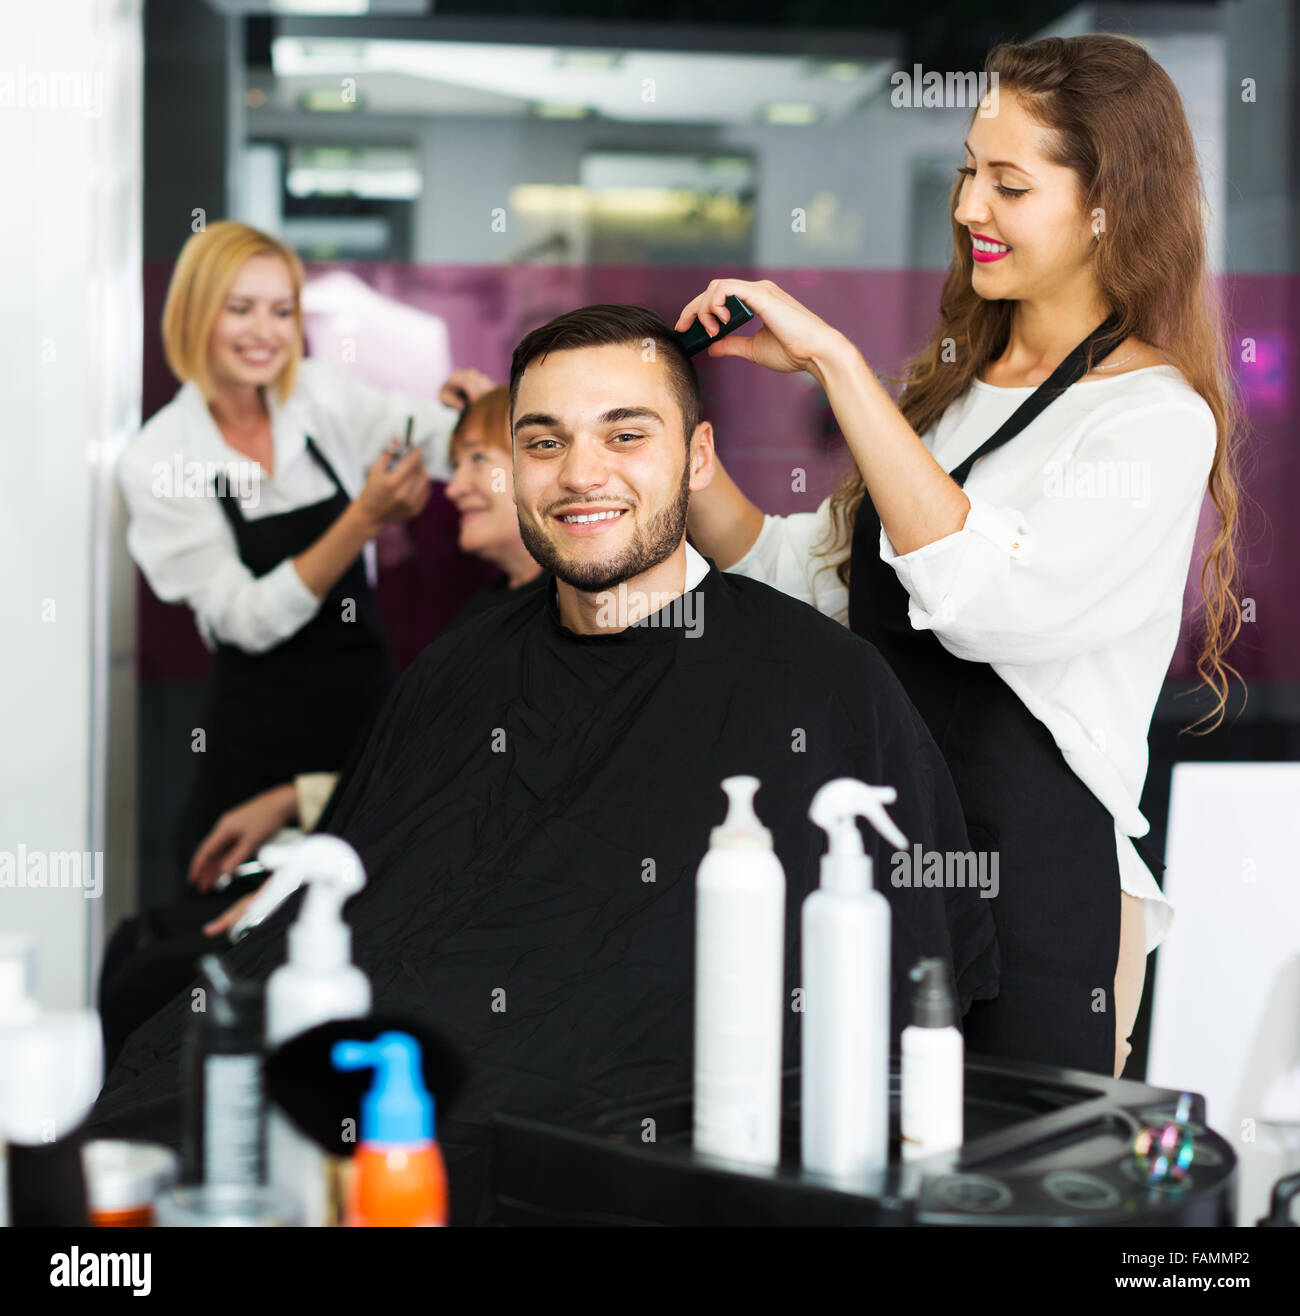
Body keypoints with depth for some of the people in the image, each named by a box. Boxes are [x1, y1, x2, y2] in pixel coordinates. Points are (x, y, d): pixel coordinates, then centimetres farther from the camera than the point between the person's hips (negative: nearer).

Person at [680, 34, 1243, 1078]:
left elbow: (984, 596, -27)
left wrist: (836, 359, -23)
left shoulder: (1157, 419, -11)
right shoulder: (955, 381, 14)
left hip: (1043, 875, -7)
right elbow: (809, 576, 17)